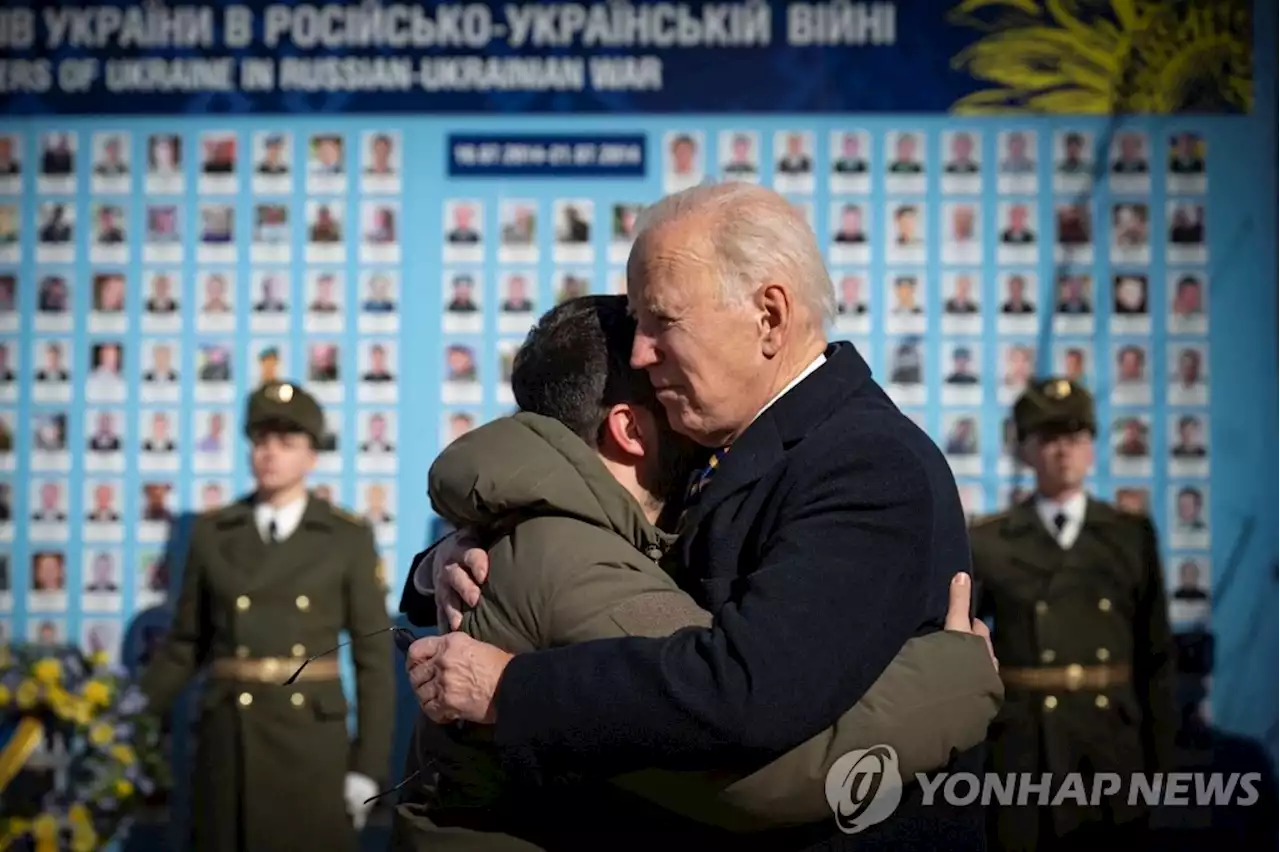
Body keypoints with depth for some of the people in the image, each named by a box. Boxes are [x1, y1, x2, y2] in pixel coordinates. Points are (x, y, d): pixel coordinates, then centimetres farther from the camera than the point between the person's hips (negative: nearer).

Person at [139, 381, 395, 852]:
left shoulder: (348, 538, 1)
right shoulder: (212, 532, 6)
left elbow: (374, 657, 0)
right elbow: (185, 645, 12)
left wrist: (368, 765, -6)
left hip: (311, 742, -2)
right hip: (228, 739, 2)